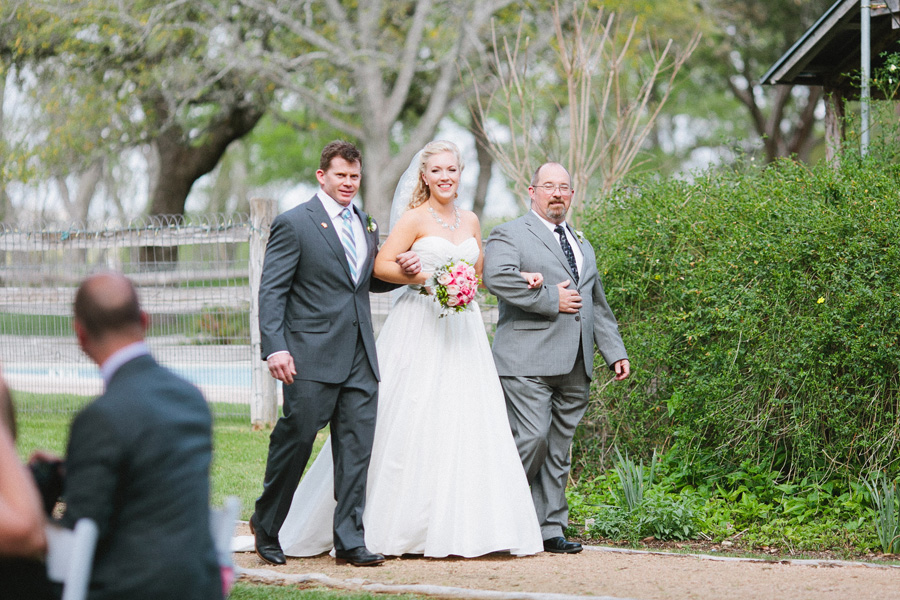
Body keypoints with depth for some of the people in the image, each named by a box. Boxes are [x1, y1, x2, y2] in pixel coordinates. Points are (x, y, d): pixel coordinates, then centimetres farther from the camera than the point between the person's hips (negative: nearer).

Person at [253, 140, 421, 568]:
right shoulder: (294, 223, -5)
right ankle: (266, 525, 20)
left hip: (359, 356, 6)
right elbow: (272, 290, -9)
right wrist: (275, 347, -19)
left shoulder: (366, 225, 16)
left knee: (357, 446, 2)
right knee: (296, 439, 0)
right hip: (311, 356, -6)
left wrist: (403, 271, 5)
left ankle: (349, 540, 7)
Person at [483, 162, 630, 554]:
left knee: (559, 449, 6)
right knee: (532, 439, -15)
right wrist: (551, 300, -14)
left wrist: (616, 353, 20)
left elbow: (598, 306, 30)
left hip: (574, 367, 7)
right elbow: (497, 276, -18)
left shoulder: (583, 247, 26)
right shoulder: (510, 235, 2)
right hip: (528, 362, -7)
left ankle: (551, 529, 9)